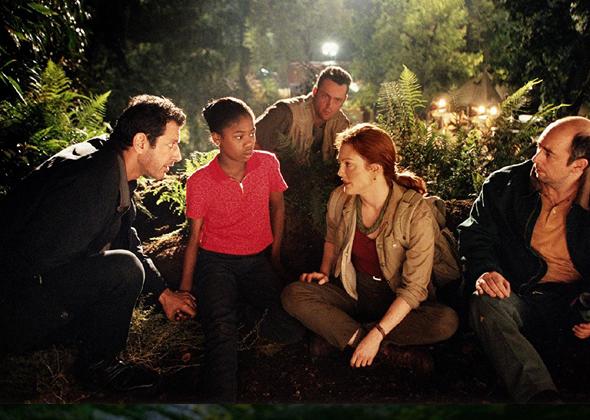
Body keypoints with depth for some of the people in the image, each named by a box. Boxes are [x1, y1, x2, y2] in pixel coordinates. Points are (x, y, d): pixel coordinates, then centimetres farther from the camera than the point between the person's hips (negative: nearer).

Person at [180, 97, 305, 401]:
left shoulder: (267, 163, -3)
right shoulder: (200, 182, -9)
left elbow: (277, 207, 13)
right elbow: (194, 237, -1)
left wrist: (275, 253, 11)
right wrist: (185, 290, -1)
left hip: (257, 260, 3)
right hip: (215, 261, -3)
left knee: (292, 328, -16)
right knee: (221, 329, -30)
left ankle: (244, 301, 7)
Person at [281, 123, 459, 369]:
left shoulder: (417, 214, -21)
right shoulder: (340, 198, -8)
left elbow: (414, 287, -20)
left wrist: (377, 335, -26)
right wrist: (324, 272, -2)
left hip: (397, 302, -3)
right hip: (352, 293, 3)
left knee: (447, 321, -31)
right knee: (293, 295, -21)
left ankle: (342, 335, -21)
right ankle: (388, 351, -24)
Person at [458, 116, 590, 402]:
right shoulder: (504, 184, 6)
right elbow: (476, 234, 7)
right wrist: (484, 270, -15)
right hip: (520, 297, 1)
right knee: (485, 304, -35)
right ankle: (541, 396, -41)